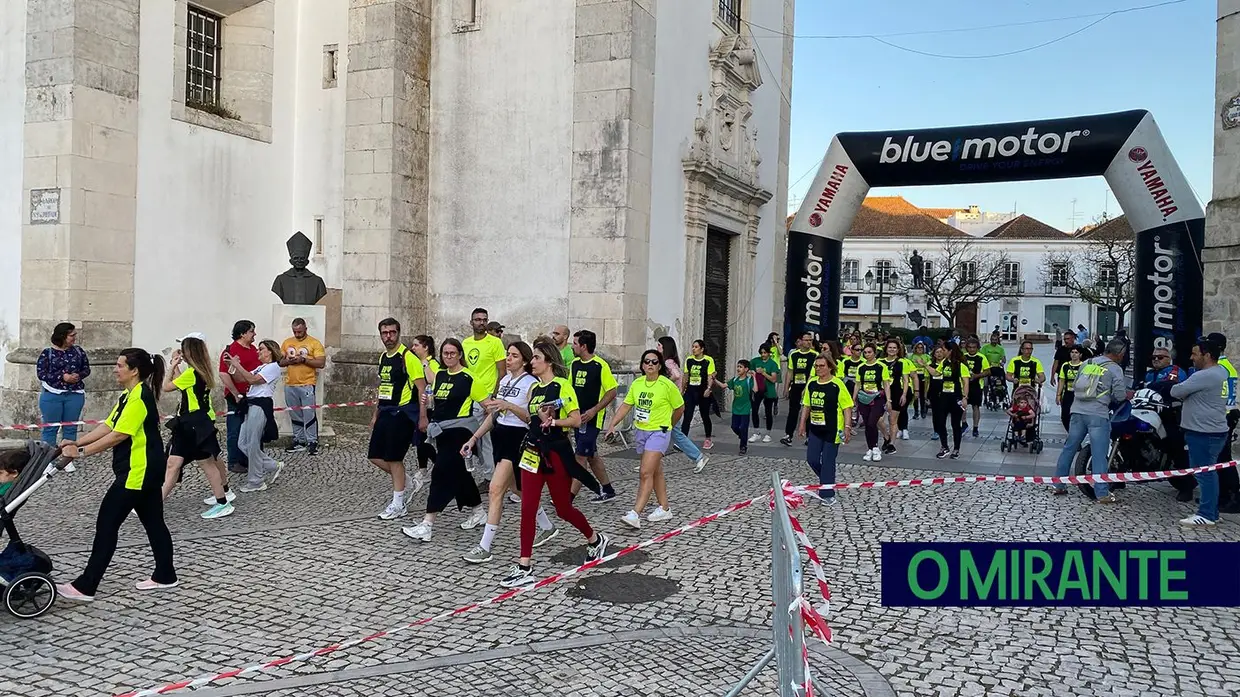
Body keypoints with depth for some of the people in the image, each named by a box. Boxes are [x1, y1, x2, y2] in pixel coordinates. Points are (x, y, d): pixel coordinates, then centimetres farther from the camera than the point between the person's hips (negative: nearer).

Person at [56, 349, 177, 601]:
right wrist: (77, 443, 3)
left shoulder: (140, 397, -19)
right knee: (153, 522, 14)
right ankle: (165, 576, 23)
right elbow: (107, 426, 12)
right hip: (147, 471, 10)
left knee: (107, 523, -6)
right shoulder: (128, 395, 13)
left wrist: (82, 452, -19)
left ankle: (85, 586, 0)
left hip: (138, 472, -10)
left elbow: (119, 435, -23)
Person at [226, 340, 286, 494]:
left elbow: (252, 379, -17)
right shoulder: (261, 367, 23)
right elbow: (240, 379, 16)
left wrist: (237, 365, -12)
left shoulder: (273, 367, -6)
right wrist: (232, 366, 1)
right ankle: (273, 466, 18)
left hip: (261, 405, -10)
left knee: (252, 445, -5)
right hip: (251, 404, 10)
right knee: (242, 444, 8)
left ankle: (256, 482, 6)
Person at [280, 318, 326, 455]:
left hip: (307, 385, -5)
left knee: (309, 414, -5)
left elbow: (321, 363, -9)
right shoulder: (287, 342, 12)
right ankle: (299, 441, 19)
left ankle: (312, 442, 1)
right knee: (295, 415, 11)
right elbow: (279, 361, 14)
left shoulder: (314, 343, -2)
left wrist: (303, 360, -17)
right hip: (290, 385, 5)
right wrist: (288, 361, -8)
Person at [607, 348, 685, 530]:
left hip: (659, 433, -6)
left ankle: (635, 514, -18)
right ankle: (665, 508, 28)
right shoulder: (637, 383, 3)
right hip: (641, 432, 6)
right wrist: (612, 425, -4)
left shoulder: (667, 385, -12)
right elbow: (626, 406, 6)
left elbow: (680, 407, 0)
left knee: (646, 473, -14)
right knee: (656, 472, 16)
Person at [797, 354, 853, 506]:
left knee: (828, 461, -1)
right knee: (812, 459, 4)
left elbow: (847, 407, -10)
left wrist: (847, 427, -16)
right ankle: (826, 481, 31)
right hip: (815, 429, 6)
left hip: (832, 430, -6)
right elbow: (806, 405, 16)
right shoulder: (811, 384, 6)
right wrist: (802, 424, 14)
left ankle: (827, 494, 9)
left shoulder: (837, 385, -12)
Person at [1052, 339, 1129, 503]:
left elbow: (1074, 387, 16)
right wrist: (1127, 395, 17)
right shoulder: (1115, 369, -1)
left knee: (1069, 448, 11)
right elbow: (1119, 396, -3)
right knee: (1099, 454, -2)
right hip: (1098, 415, -5)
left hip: (1078, 411, 5)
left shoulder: (1086, 363, 14)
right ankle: (1102, 493, 1)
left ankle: (1058, 485, 16)